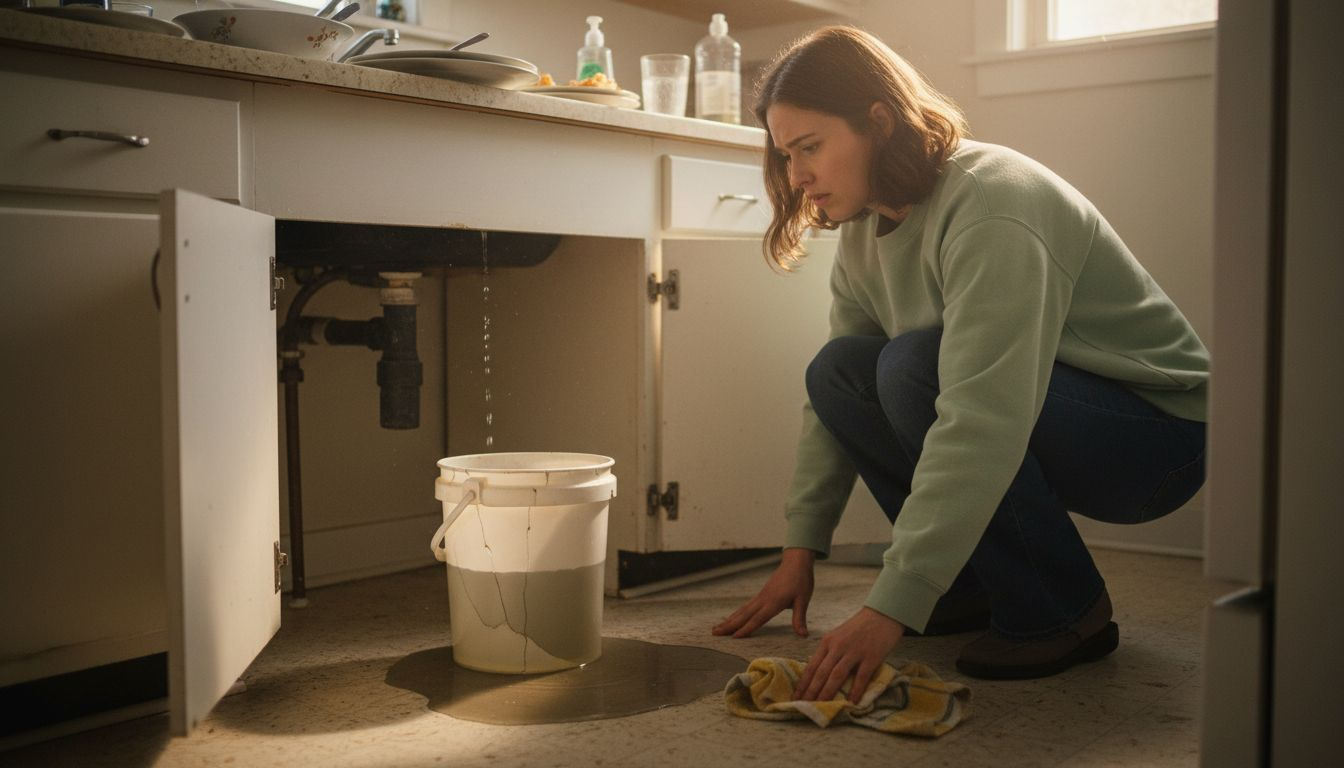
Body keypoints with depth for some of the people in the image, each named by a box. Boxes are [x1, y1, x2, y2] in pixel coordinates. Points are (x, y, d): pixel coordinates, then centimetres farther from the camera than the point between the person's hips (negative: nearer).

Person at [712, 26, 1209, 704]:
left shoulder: (989, 206, -27)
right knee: (837, 371, -9)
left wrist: (891, 610, -39)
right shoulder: (866, 229, 1)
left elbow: (981, 426, -37)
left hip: (1156, 431, -8)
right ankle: (978, 587, 2)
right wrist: (799, 553, 0)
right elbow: (831, 402, 5)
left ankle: (1064, 613, -13)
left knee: (916, 365, -30)